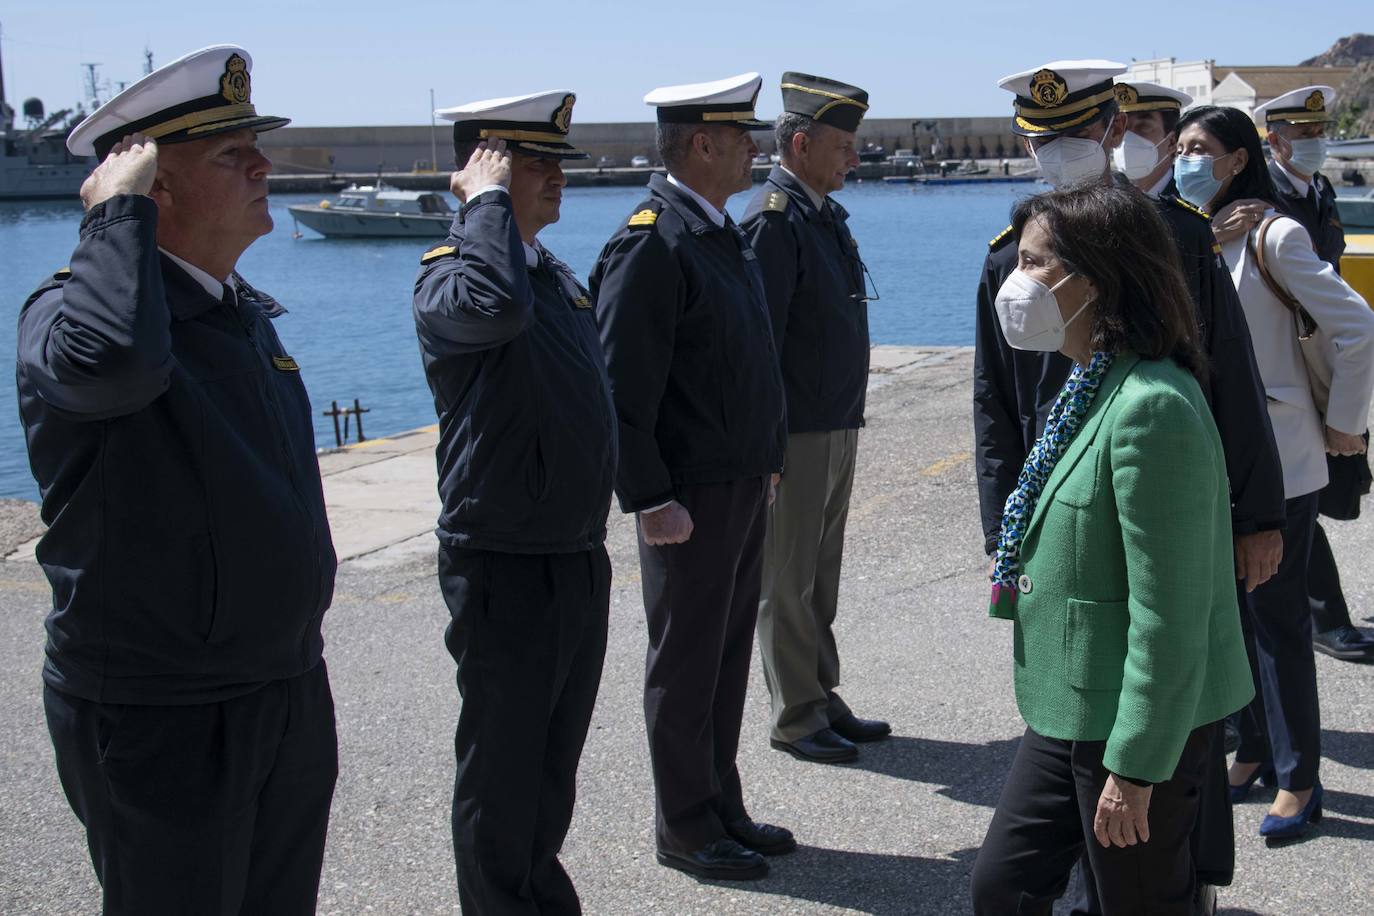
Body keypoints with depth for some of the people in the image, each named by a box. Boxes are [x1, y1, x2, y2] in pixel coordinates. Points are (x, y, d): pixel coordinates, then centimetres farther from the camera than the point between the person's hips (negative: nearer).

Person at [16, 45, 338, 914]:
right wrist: (119, 212, -27)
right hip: (161, 724, -8)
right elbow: (110, 361, -44)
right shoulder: (67, 310, -16)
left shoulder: (246, 311, 10)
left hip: (293, 699, 8)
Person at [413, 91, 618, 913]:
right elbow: (495, 307, -41)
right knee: (501, 773, 5)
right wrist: (489, 200, -25)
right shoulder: (449, 275, -15)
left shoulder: (556, 273, 12)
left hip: (581, 559, 8)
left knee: (556, 762, 21)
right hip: (507, 568, -8)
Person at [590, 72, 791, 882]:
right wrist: (650, 499, -21)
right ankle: (686, 830, 17)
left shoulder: (725, 233, 12)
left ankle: (723, 808, 31)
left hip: (745, 486, 9)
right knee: (686, 665, 4)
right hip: (691, 497, -9)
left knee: (729, 654, 17)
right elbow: (623, 387, -21)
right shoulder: (650, 245, -18)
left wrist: (767, 459, 16)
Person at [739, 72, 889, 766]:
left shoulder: (824, 212, 13)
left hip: (837, 426, 9)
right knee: (787, 581, 3)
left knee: (820, 576, 17)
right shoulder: (774, 219, -16)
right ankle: (796, 718, 12)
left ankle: (822, 700, 29)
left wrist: (846, 420, 18)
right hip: (796, 434, -9)